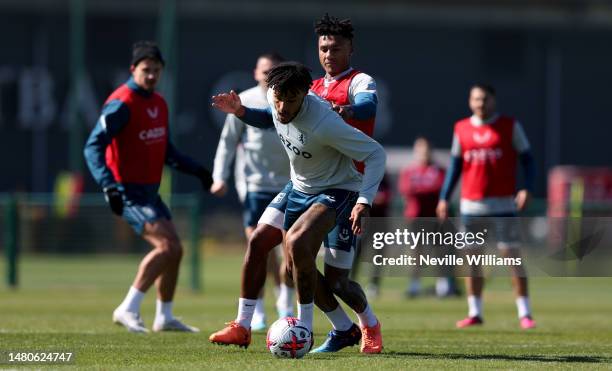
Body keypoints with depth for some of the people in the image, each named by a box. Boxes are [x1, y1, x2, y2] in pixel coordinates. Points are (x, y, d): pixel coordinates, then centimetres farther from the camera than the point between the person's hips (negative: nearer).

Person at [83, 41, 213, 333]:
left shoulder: (159, 104, 12)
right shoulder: (122, 104, -15)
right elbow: (93, 147, -21)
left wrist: (196, 170, 16)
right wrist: (108, 185, -32)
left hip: (150, 191, 9)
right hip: (128, 193, -9)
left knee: (174, 249, 11)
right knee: (167, 246, -19)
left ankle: (165, 317, 23)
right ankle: (128, 309, -14)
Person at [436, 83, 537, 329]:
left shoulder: (510, 126, 2)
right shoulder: (461, 129, 10)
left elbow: (526, 159, 1)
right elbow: (455, 166, 15)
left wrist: (526, 189, -13)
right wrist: (444, 198, 9)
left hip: (503, 202, -3)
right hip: (471, 204, 3)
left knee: (511, 255, -7)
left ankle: (524, 313, -4)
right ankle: (475, 313, 12)